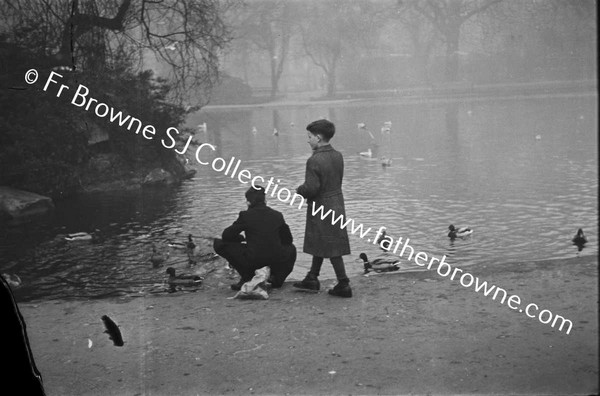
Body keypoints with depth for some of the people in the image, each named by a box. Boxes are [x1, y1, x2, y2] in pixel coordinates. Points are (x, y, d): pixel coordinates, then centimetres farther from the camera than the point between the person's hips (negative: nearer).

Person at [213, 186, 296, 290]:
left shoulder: (245, 215, -3)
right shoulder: (277, 215, 7)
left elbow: (226, 235, 5)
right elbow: (288, 239, 18)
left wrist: (241, 239, 24)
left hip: (252, 260, -4)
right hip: (276, 260, 4)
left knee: (219, 244, 12)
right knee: (291, 248, 39)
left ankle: (246, 277, 10)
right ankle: (277, 278, 18)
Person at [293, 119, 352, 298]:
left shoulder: (314, 160, -22)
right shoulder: (338, 156, 4)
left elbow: (311, 188, -24)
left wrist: (299, 190, -2)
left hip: (321, 207, -8)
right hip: (337, 203, 8)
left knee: (331, 249, -1)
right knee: (319, 243, 19)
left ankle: (344, 285, 4)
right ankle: (312, 279, 28)